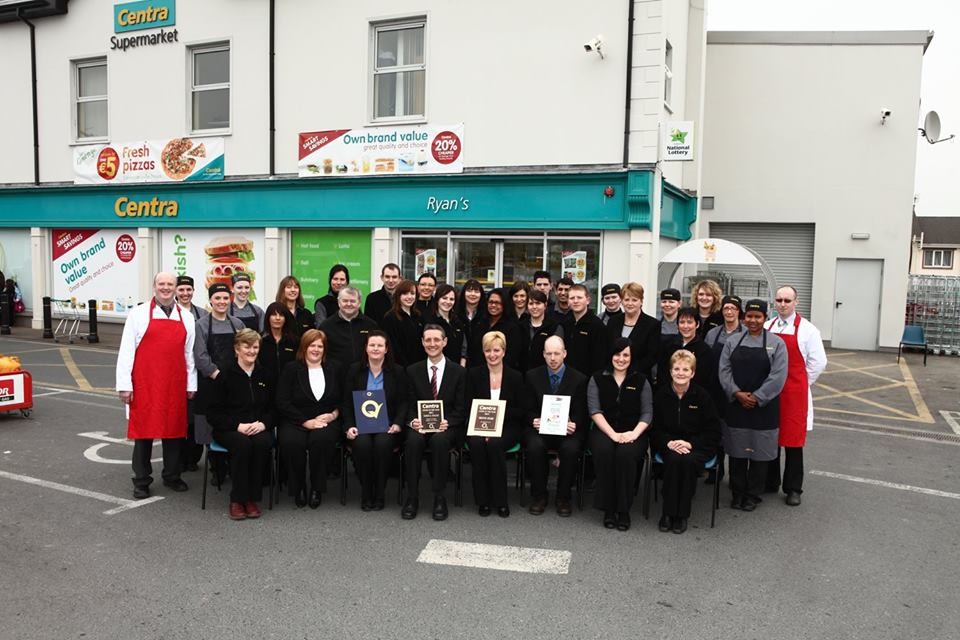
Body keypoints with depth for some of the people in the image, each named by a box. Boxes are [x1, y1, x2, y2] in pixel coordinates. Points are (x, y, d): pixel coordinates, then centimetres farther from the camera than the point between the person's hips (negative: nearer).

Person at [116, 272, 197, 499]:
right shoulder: (139, 314, 0)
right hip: (144, 384, -3)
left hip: (175, 385, 3)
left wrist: (191, 384, 10)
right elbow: (126, 350, -2)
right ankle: (141, 481, 16)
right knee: (143, 429, 5)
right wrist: (124, 384, -6)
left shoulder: (186, 317, 8)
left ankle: (172, 476, 25)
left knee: (174, 428, 10)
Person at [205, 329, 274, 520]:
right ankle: (237, 500, -21)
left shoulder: (265, 375, 11)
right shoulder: (226, 375, 1)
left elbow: (274, 408, 13)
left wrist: (263, 423, -9)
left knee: (262, 443, -33)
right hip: (229, 429, -2)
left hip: (259, 428, 2)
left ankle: (253, 498, -20)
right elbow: (213, 413, -1)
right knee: (243, 443, -36)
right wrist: (237, 425, -15)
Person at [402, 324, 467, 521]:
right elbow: (410, 404, 7)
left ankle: (439, 498, -23)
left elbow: (460, 408, 1)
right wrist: (413, 421, -15)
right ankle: (412, 497, -21)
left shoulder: (458, 371, 4)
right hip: (420, 425, 2)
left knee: (439, 441, -35)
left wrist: (447, 422, -18)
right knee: (413, 441, -32)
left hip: (447, 426, -1)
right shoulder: (413, 371, 10)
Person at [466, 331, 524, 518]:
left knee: (495, 444, -33)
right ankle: (482, 500, -19)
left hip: (507, 427, -1)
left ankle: (500, 501, -19)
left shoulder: (515, 377, 4)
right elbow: (468, 407, 3)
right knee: (477, 443, -33)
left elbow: (522, 410, 3)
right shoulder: (474, 374, 6)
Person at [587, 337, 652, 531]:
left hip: (632, 433, 0)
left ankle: (624, 510, -19)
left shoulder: (641, 381, 11)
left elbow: (647, 413, 4)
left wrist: (634, 433, -15)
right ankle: (608, 509, -20)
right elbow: (594, 411, -2)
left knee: (626, 454, -33)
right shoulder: (597, 379, 9)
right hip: (604, 431, 0)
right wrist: (613, 434, -15)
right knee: (604, 452, -33)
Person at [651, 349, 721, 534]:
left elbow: (713, 432, -2)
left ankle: (682, 515, -19)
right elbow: (654, 428, 4)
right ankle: (668, 513, -21)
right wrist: (669, 442, -16)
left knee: (688, 461, -34)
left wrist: (690, 444, -16)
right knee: (674, 460, -33)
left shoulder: (702, 396, -3)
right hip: (668, 444, 1)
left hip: (698, 446, -1)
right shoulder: (661, 394, 2)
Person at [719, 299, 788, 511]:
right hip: (735, 405, 2)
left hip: (763, 407, -2)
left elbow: (778, 377, -9)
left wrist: (756, 397, -14)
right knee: (736, 450, 8)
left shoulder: (776, 343, -2)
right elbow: (724, 370, 0)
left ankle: (753, 495, 19)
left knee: (759, 452, 5)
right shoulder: (733, 342, 6)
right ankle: (737, 493, 22)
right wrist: (737, 393, -13)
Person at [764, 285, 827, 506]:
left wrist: (801, 384, 1)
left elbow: (818, 362, -3)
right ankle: (770, 482, 23)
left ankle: (793, 488, 14)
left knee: (793, 440, 3)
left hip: (794, 394, -3)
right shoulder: (766, 327, 6)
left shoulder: (807, 330, -5)